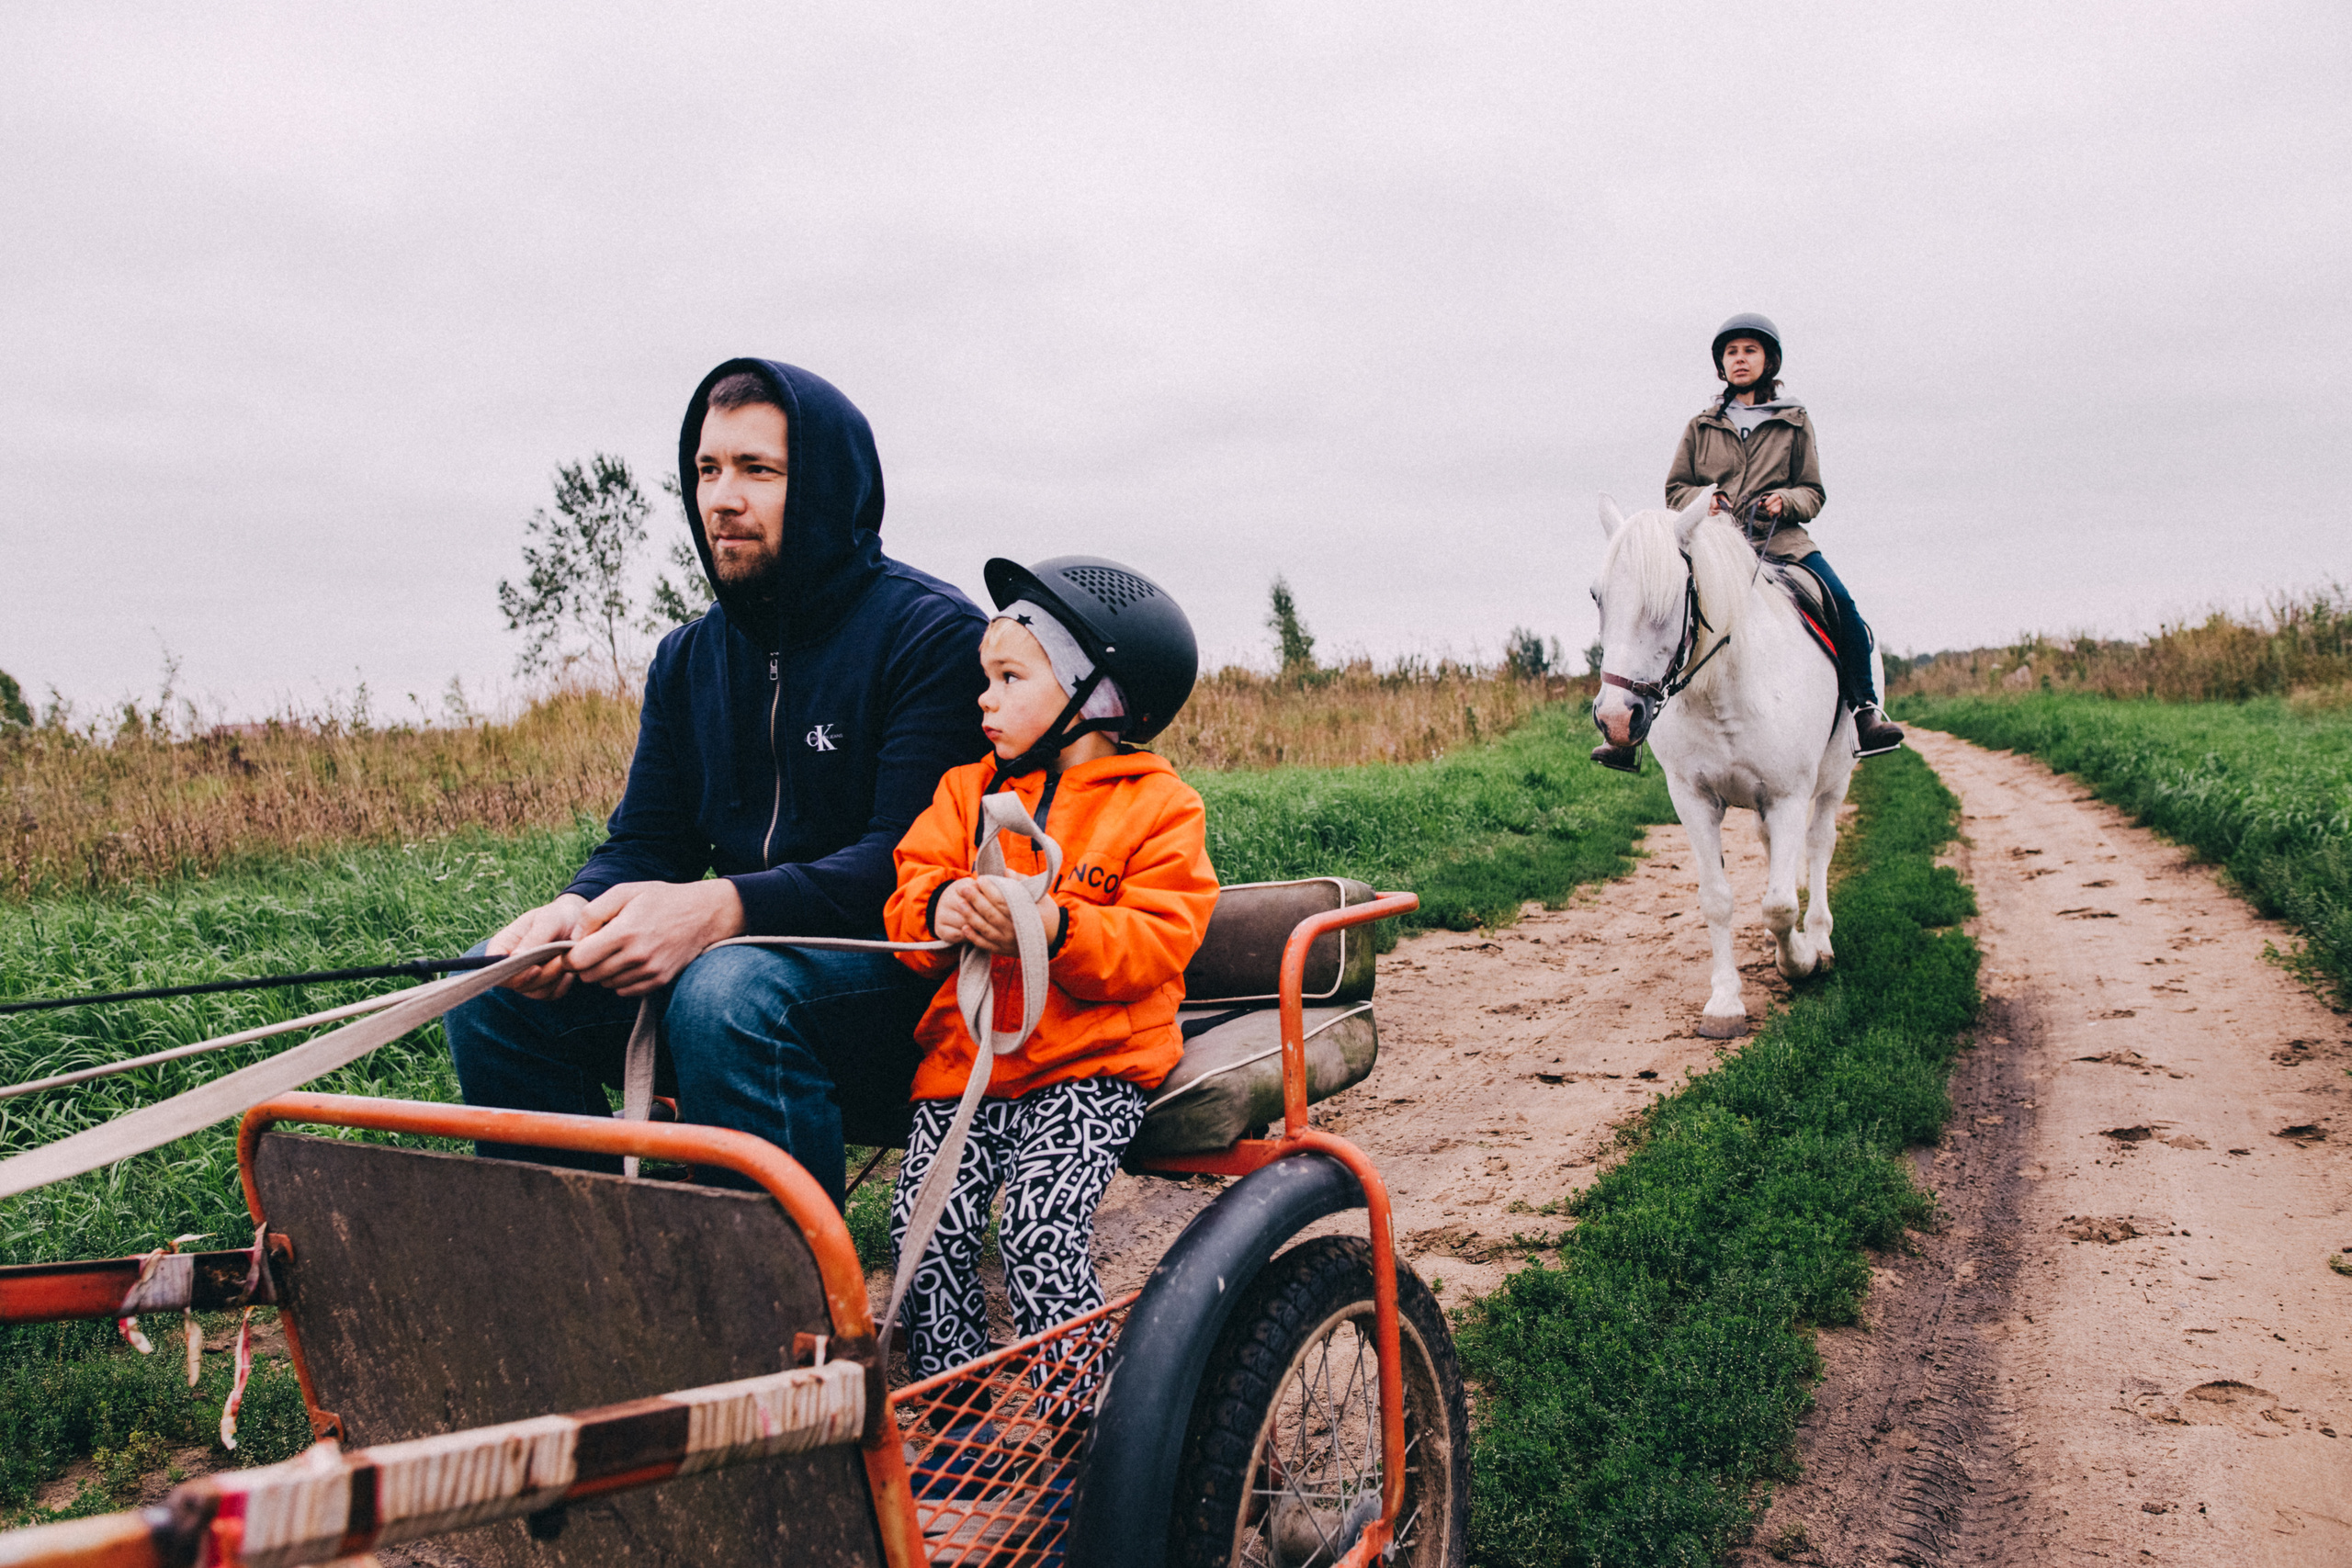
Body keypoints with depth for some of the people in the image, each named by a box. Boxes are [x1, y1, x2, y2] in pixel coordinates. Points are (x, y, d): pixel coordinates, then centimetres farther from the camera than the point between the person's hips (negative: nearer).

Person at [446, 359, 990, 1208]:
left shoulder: (935, 635, -9)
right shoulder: (688, 659, 13)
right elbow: (645, 843, 10)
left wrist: (718, 907, -33)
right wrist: (576, 910, -15)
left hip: (905, 981, -6)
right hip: (739, 952, 7)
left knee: (730, 992, -36)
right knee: (498, 984, -10)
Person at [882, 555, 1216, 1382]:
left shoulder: (1157, 805, 0)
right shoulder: (969, 790, 14)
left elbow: (1159, 941, -10)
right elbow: (908, 895, 7)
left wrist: (1057, 927, -27)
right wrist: (938, 909, -18)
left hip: (1092, 1063, -4)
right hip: (968, 1055, 5)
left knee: (1042, 1233, -21)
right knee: (925, 1223, -11)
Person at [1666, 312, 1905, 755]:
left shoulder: (1794, 423, 15)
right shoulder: (1701, 427, 17)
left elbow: (1813, 493, 14)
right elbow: (1675, 490, 17)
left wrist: (1785, 501, -9)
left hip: (1780, 539, 0)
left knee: (1840, 604, -22)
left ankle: (1865, 708, -13)